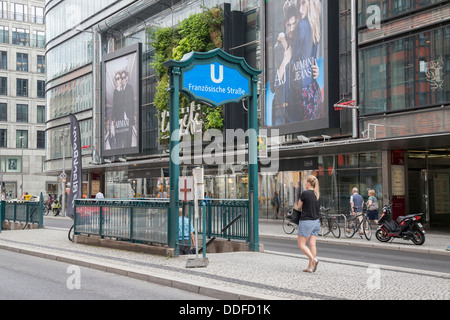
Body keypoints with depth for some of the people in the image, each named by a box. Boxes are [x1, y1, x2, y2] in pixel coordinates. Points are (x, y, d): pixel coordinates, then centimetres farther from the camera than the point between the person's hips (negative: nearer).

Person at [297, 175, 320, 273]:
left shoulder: (305, 193, -13)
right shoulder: (318, 194, 5)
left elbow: (299, 207, -4)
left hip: (306, 221, -7)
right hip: (316, 221, 7)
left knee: (301, 244, 2)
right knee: (312, 244, 6)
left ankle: (314, 259, -16)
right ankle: (311, 266, 6)